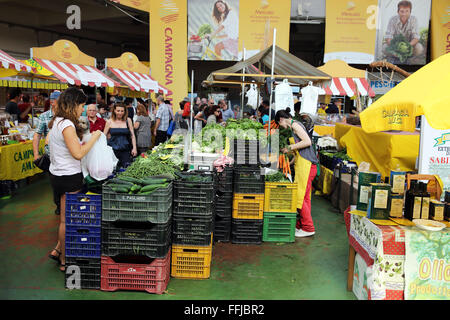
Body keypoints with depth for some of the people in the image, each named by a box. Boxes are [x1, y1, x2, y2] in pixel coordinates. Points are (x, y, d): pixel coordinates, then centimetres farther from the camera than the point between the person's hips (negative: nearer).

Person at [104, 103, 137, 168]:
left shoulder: (128, 120, 3)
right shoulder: (110, 122, 3)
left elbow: (132, 135, 6)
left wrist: (134, 148, -1)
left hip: (125, 150, 0)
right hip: (112, 150, 0)